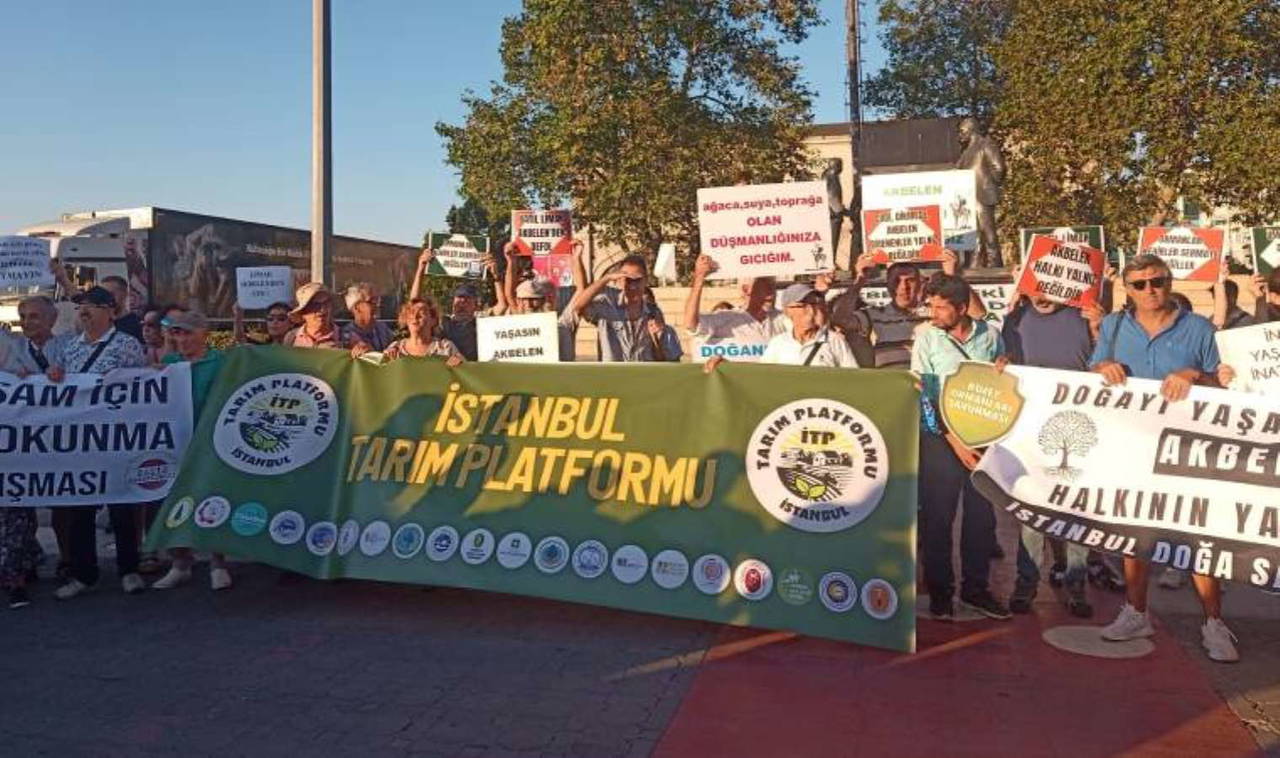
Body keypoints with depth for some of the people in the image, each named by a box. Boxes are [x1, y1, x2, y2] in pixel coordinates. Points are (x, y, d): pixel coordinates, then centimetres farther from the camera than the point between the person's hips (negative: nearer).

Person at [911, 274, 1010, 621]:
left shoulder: (990, 334, 3)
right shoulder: (926, 338, -3)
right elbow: (922, 395, -6)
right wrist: (953, 439, -10)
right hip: (940, 437, -2)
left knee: (982, 514, 7)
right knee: (937, 516, 1)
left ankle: (976, 588, 21)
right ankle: (940, 591, 15)